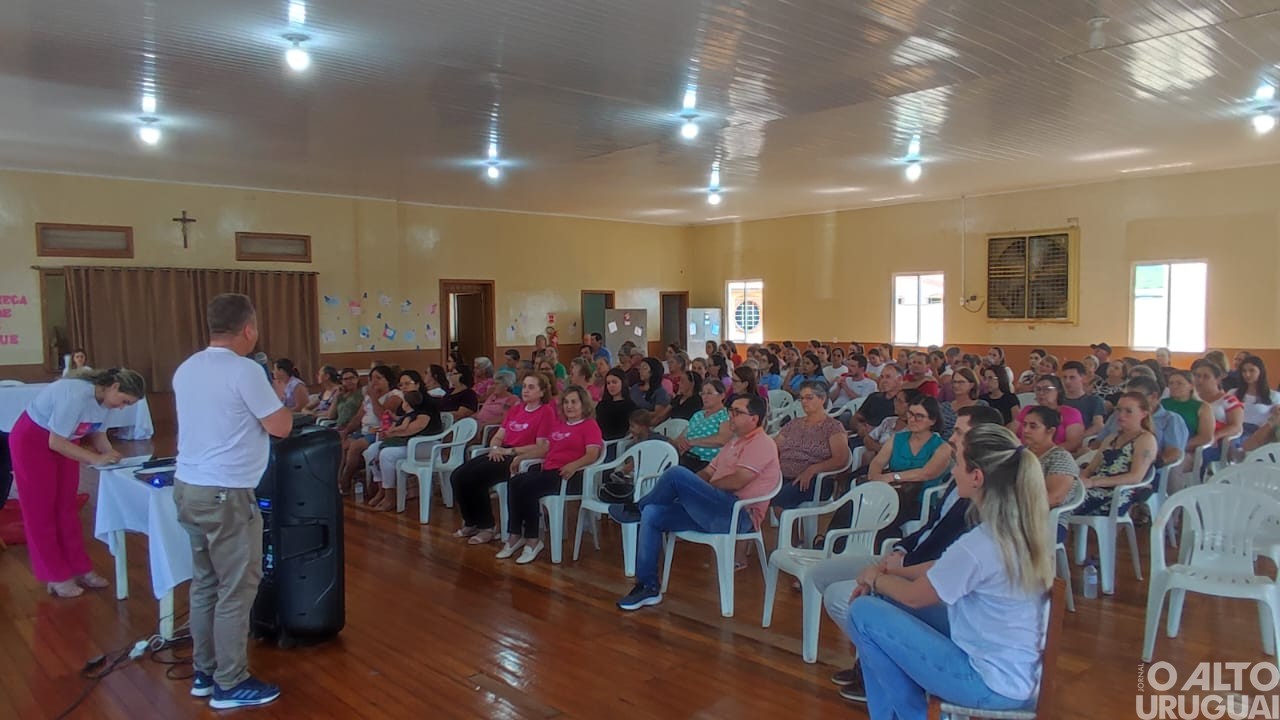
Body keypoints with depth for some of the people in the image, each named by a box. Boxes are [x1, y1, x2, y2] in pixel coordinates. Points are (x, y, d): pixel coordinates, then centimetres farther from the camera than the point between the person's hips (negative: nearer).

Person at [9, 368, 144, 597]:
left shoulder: (104, 398, -9)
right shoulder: (76, 395, -35)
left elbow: (98, 434, 3)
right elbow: (55, 442, -29)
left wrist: (111, 457, -15)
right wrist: (96, 459, -29)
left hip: (62, 440, 8)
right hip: (32, 440, -8)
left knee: (66, 506, 10)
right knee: (41, 510, 0)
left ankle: (79, 569, 17)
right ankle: (55, 577, 8)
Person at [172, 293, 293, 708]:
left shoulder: (186, 369, 9)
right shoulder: (244, 371, -16)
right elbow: (281, 428, -12)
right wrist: (282, 399, 8)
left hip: (188, 487, 9)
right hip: (225, 494, -9)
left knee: (205, 583, 17)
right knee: (236, 590, 2)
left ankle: (205, 673, 26)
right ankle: (231, 685, 10)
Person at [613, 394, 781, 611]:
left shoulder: (761, 444, -6)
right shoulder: (735, 442, 25)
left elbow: (737, 481, -18)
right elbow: (708, 472, 21)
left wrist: (707, 486, -2)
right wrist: (692, 488, 1)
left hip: (737, 514, -10)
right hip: (720, 511, 10)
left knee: (676, 473, -23)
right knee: (652, 514, -5)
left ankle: (637, 508, 5)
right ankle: (648, 587, -2)